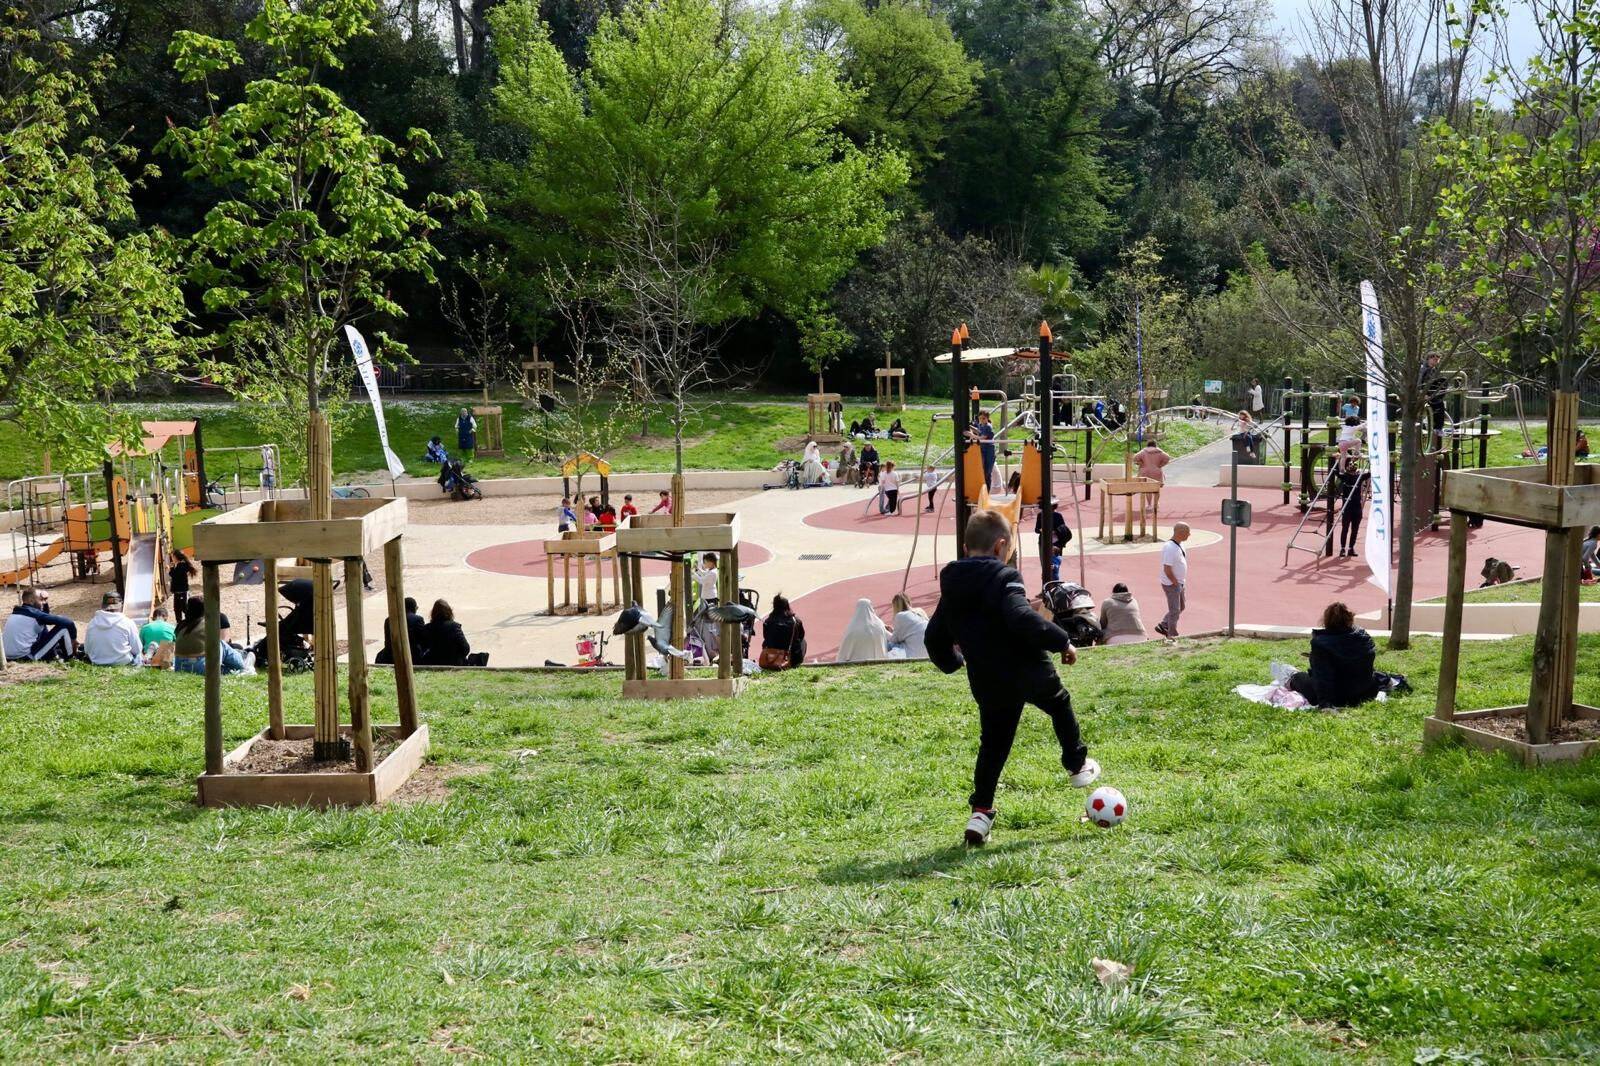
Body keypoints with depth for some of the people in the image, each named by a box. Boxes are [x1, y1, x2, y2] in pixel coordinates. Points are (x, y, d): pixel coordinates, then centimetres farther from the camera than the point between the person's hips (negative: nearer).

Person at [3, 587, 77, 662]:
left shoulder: (15, 613, 17)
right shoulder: (35, 613, -7)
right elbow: (68, 623, -11)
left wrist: (46, 603, 21)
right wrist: (73, 639, 5)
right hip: (27, 657, -9)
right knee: (63, 627, -4)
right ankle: (69, 657, 12)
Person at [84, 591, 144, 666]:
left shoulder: (92, 623, -3)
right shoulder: (127, 622, -12)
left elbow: (87, 650, 4)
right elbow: (137, 649, -6)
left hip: (98, 663, 3)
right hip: (122, 663, -3)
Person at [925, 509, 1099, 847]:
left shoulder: (951, 588, 7)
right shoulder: (1003, 577, -14)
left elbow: (934, 637, 12)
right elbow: (1024, 619, -29)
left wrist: (951, 662, 31)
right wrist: (1061, 641, -18)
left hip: (987, 683, 5)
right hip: (1030, 673, -4)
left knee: (993, 743, 14)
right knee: (1060, 705, 25)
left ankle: (981, 811, 4)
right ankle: (1078, 766, 39)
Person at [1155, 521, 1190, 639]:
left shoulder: (1179, 545, 6)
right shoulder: (1170, 548, -25)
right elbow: (1167, 569, -26)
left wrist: (1183, 581, 14)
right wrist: (1176, 583, -18)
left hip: (1179, 583, 10)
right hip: (1171, 584, -10)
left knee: (1181, 607, 20)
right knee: (1175, 610, 0)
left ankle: (1162, 626, 30)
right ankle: (1172, 635, 13)